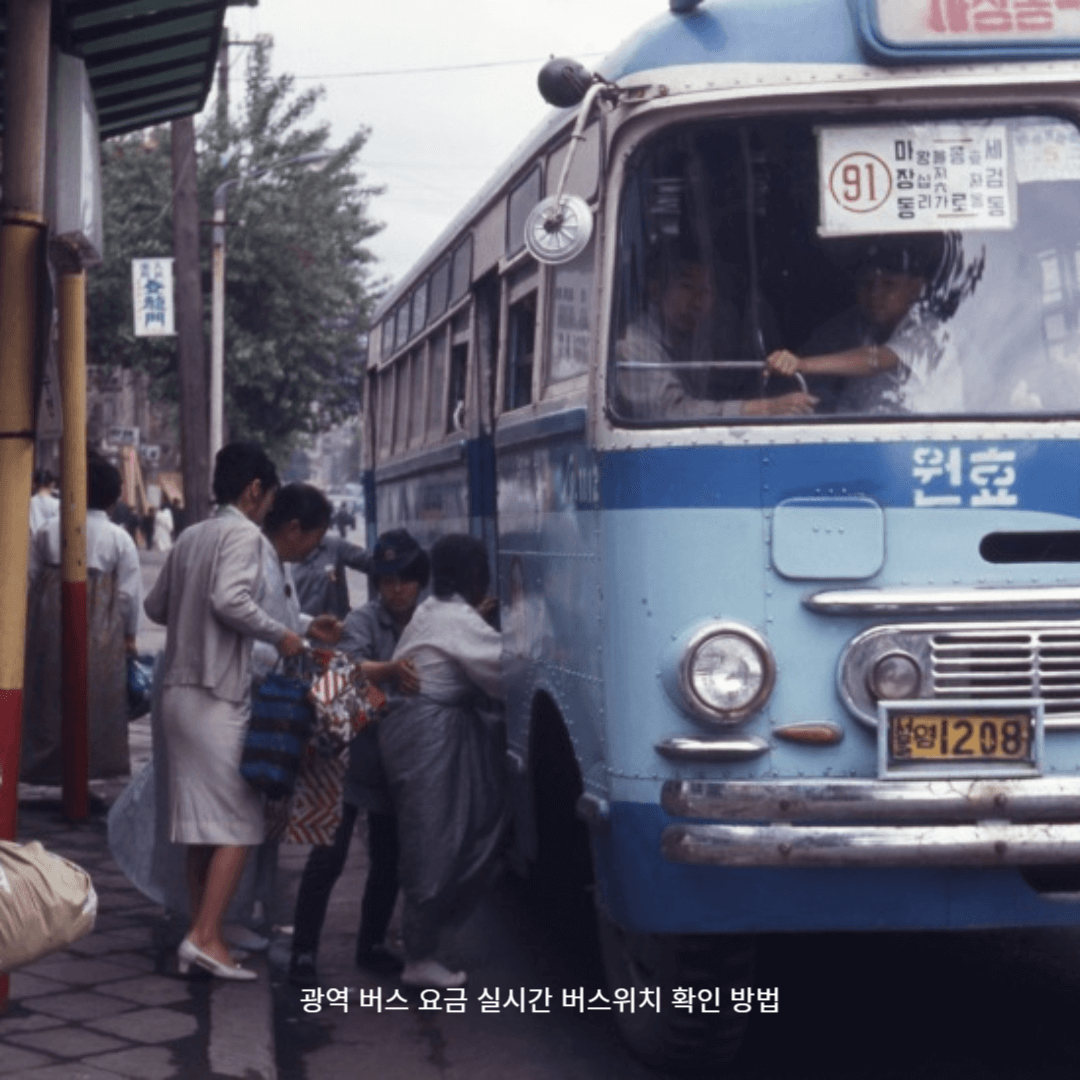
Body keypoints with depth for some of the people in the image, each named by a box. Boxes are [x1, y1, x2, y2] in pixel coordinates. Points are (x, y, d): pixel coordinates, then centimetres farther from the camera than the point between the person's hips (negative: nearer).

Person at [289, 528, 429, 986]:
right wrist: (391, 670, -46)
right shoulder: (364, 620, -7)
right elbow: (352, 665, -28)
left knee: (389, 858, 13)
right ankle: (304, 952, -1)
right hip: (355, 754, -4)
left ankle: (372, 944, 28)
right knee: (329, 855, -7)